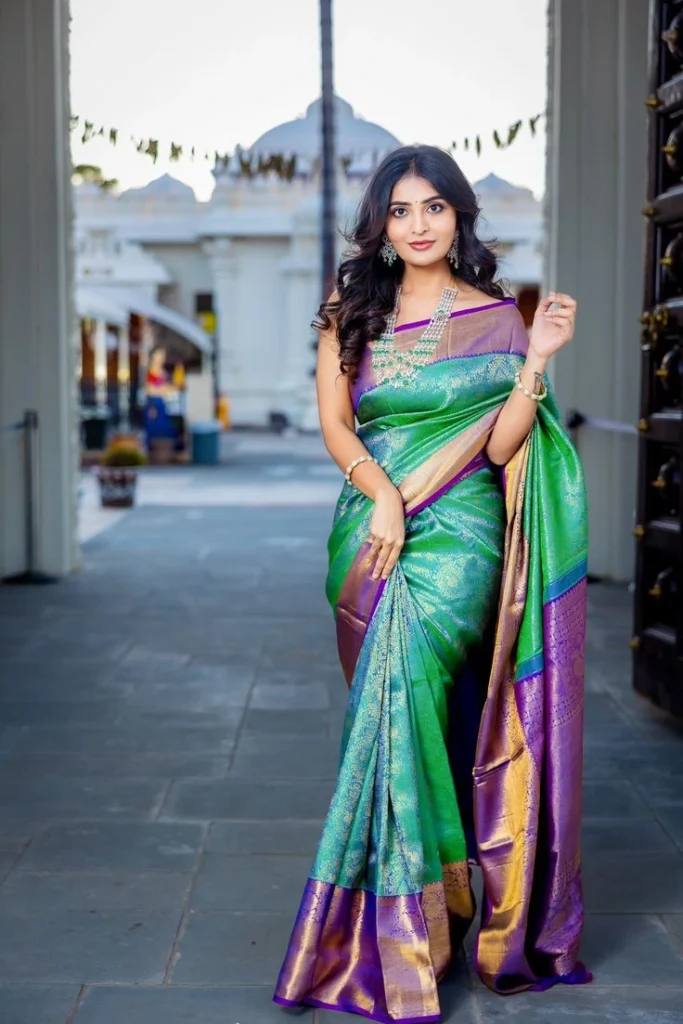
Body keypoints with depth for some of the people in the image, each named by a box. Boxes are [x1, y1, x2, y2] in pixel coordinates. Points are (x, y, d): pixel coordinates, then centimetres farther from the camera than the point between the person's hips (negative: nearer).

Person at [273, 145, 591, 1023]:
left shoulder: (496, 319, 4)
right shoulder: (351, 315, 11)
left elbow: (500, 446, -2)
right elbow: (335, 423, 5)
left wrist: (537, 361, -13)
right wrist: (382, 492, -11)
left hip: (458, 533, -3)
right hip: (371, 534, 4)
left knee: (403, 676, -21)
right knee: (399, 697, 3)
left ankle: (398, 932, -14)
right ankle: (429, 908, 16)